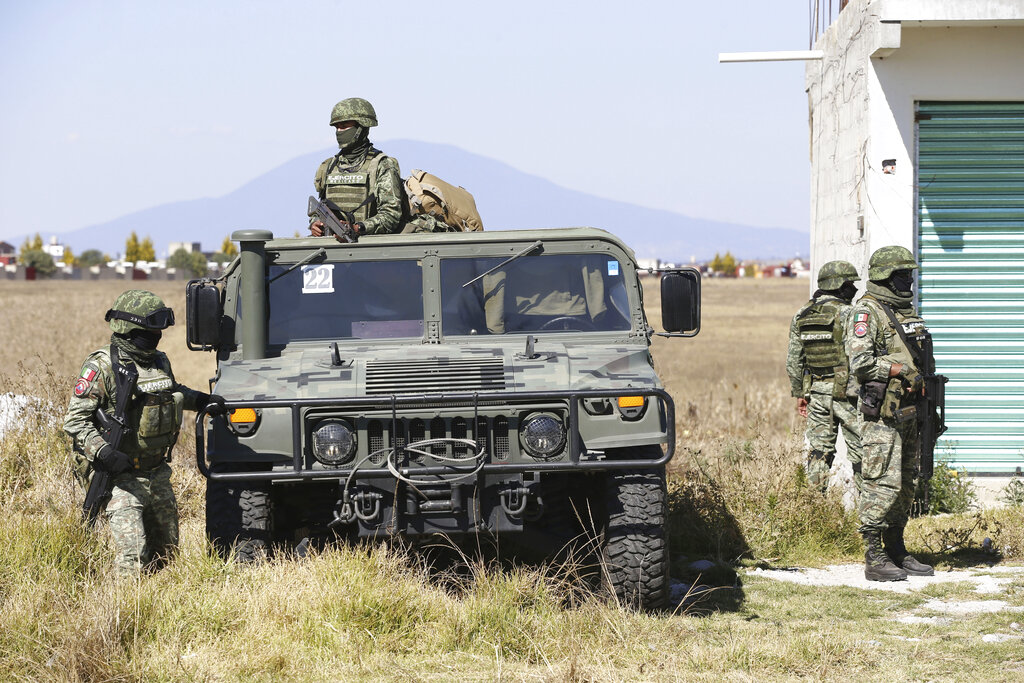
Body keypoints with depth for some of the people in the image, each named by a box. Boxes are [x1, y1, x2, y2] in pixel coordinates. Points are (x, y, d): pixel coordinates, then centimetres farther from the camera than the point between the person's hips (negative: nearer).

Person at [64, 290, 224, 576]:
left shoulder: (160, 361, 8)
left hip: (158, 474, 7)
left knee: (166, 551, 14)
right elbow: (75, 420, -15)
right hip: (122, 477, -7)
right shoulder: (101, 367, -14)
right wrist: (103, 452, -28)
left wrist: (202, 400, 19)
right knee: (134, 562, -14)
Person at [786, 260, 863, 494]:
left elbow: (793, 360, 11)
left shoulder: (801, 316, 8)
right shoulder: (846, 314, -12)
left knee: (818, 449, 9)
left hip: (815, 392, 6)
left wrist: (799, 393, 19)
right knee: (860, 450, 2)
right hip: (846, 391, -6)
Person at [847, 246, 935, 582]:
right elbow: (860, 364, -20)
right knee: (883, 484, -9)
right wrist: (900, 370, -18)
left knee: (906, 484, 11)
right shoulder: (867, 312, -10)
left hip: (909, 411, 9)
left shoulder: (907, 311, 17)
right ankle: (875, 559, -6)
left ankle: (896, 551, 19)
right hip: (882, 414, -9)